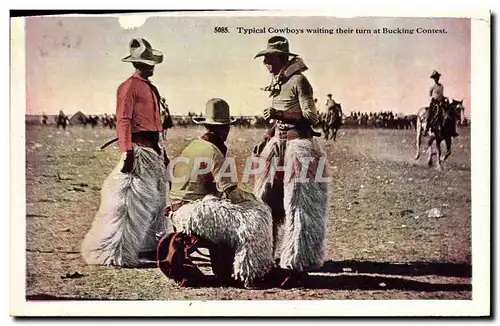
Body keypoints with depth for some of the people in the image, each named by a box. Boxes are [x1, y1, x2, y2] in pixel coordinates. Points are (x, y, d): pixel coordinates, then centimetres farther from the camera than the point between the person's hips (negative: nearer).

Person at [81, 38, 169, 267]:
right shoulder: (129, 87, -9)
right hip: (138, 149, -9)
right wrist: (127, 152, -25)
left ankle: (148, 248, 24)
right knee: (132, 200, -9)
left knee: (155, 200, 13)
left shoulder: (151, 89, 19)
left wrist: (162, 151, 21)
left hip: (154, 148, 9)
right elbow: (123, 121, -17)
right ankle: (117, 253, -3)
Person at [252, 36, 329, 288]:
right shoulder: (278, 83, 13)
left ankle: (298, 268, -1)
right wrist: (265, 139, 11)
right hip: (278, 146, 9)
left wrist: (280, 114, -22)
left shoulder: (299, 81, -11)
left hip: (298, 148, -9)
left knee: (298, 208, -6)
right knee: (266, 202, 9)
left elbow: (311, 118, -15)